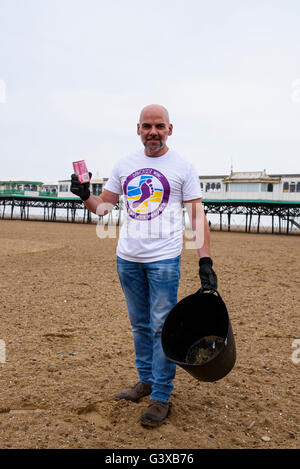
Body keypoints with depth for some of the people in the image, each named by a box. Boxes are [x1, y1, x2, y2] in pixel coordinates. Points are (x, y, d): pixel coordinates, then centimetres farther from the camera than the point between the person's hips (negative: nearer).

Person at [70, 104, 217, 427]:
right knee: (139, 324, 15)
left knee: (161, 327, 1)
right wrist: (85, 196, -9)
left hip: (164, 259, -4)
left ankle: (161, 396, 16)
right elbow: (104, 207, 12)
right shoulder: (124, 165, 9)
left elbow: (197, 215, -3)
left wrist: (205, 260, -10)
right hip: (127, 258, 4)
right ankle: (146, 380, 34)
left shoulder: (183, 167, -1)